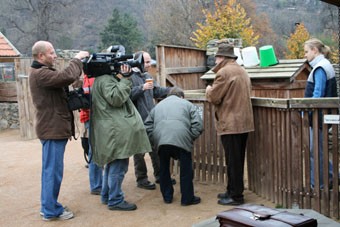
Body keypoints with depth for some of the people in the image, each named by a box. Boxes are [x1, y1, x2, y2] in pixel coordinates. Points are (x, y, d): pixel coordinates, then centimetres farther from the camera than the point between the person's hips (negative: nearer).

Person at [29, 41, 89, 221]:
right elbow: (67, 77, -28)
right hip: (52, 129, -11)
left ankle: (49, 206, 27)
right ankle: (51, 210, 5)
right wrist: (77, 59, -15)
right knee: (53, 170, -4)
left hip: (55, 127, 11)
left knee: (51, 170, 17)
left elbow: (62, 80, 14)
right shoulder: (40, 74, -18)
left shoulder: (44, 72, 18)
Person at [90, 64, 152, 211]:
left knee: (112, 163, 19)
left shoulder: (107, 78, 20)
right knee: (118, 166, -6)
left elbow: (122, 98, 20)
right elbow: (116, 98, -22)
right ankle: (115, 201, 2)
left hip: (113, 131, 11)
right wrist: (124, 79, -17)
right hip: (115, 131, -11)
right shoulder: (105, 80, -12)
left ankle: (106, 196, 29)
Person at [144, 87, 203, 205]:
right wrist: (190, 139, 19)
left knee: (164, 169, 21)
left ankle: (167, 197, 30)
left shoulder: (158, 106, 31)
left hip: (160, 141, 3)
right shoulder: (187, 104, 23)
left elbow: (147, 126, 20)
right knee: (186, 169, 11)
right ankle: (187, 198, 18)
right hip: (181, 140, -3)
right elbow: (198, 125, 9)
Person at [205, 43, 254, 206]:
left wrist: (209, 90, 7)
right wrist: (214, 91, 19)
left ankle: (236, 196, 3)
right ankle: (233, 191, 24)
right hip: (244, 122, 9)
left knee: (233, 161, -3)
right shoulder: (242, 71, 17)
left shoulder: (224, 72, -13)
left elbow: (214, 97, -14)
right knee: (237, 160, 15)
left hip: (230, 124, -9)